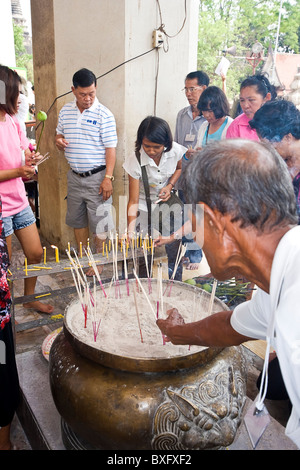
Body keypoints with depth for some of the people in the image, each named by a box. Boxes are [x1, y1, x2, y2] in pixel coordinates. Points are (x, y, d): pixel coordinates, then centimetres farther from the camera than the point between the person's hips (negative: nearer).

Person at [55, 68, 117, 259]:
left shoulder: (104, 114, -9)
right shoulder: (65, 111, 7)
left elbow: (110, 148, -11)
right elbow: (59, 134, 19)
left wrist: (108, 178, -18)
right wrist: (58, 140, -6)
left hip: (96, 177, -5)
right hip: (74, 176, 6)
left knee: (99, 222, 2)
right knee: (77, 219, 16)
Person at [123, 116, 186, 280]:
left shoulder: (175, 151, -18)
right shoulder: (135, 161, -26)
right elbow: (133, 201, -24)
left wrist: (170, 186, -11)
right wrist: (130, 232, -32)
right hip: (144, 206, -3)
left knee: (174, 249, 6)